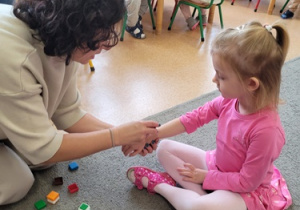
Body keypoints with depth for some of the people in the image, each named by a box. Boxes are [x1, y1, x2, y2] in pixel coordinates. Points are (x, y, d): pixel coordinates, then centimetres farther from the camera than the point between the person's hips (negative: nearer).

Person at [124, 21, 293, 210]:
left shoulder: (266, 129, -34)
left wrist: (205, 177, -14)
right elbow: (193, 118, -6)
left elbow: (247, 182, -24)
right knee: (164, 148, 4)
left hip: (247, 191, -7)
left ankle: (160, 185, -7)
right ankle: (202, 193, -10)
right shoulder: (230, 100, -16)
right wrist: (152, 135, -12)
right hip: (217, 165, 7)